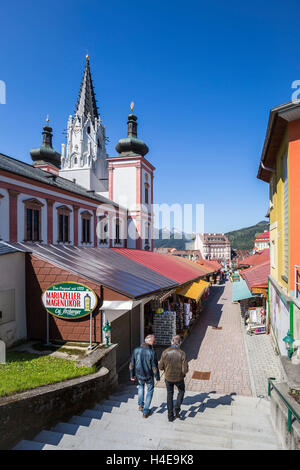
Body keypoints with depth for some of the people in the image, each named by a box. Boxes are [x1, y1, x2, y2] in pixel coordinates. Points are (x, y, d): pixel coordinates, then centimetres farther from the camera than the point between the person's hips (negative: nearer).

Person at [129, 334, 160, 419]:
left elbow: (132, 364, -2)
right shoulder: (152, 352, -23)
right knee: (150, 391, 22)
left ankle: (141, 404, 34)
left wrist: (132, 375, 12)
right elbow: (155, 367, -16)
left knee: (141, 386, 35)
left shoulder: (136, 350, -11)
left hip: (139, 375, 3)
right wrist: (157, 377, 1)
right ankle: (145, 412, 27)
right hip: (149, 376, -3)